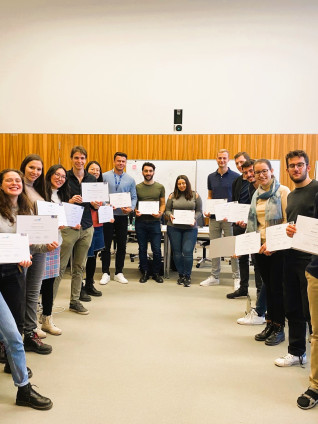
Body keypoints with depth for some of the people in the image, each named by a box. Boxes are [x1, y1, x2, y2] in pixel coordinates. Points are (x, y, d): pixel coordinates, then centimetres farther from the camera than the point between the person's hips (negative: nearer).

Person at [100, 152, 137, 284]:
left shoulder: (130, 180, 6)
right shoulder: (105, 176, 1)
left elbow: (134, 197, 6)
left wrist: (131, 208, -11)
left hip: (122, 216, 2)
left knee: (122, 245, 7)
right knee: (106, 245, 3)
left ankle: (119, 273, 20)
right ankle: (106, 273, 14)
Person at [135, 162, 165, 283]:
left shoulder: (160, 187, 6)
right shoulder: (137, 187, 6)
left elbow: (163, 203, 8)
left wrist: (160, 213, -11)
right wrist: (135, 211, -11)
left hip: (154, 222, -1)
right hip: (140, 222, 1)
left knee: (156, 249, -1)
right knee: (142, 249, 8)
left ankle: (156, 273, 15)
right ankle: (144, 272, 21)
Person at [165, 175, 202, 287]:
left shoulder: (195, 195, 6)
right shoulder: (172, 196, 8)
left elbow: (199, 211, 5)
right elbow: (167, 210, 9)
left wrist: (194, 219, -12)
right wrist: (170, 216, -11)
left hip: (190, 228, -1)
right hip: (174, 228, 2)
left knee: (187, 252, -8)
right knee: (177, 252, 6)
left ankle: (187, 276, 7)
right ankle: (181, 275, 21)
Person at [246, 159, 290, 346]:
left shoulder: (283, 191, -8)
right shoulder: (257, 194, 13)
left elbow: (288, 221, -13)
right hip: (260, 247, 6)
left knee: (277, 287, 1)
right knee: (268, 286, 13)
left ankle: (279, 328, 14)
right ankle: (270, 324, 24)